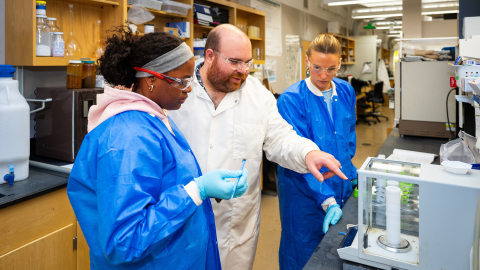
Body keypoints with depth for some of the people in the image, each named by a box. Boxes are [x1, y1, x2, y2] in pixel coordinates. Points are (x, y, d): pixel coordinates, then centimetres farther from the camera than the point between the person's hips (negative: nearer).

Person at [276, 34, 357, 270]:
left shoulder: (346, 91, 1)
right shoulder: (291, 100, -18)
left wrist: (348, 169, 10)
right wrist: (327, 201, -26)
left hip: (341, 188, 6)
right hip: (306, 192, -5)